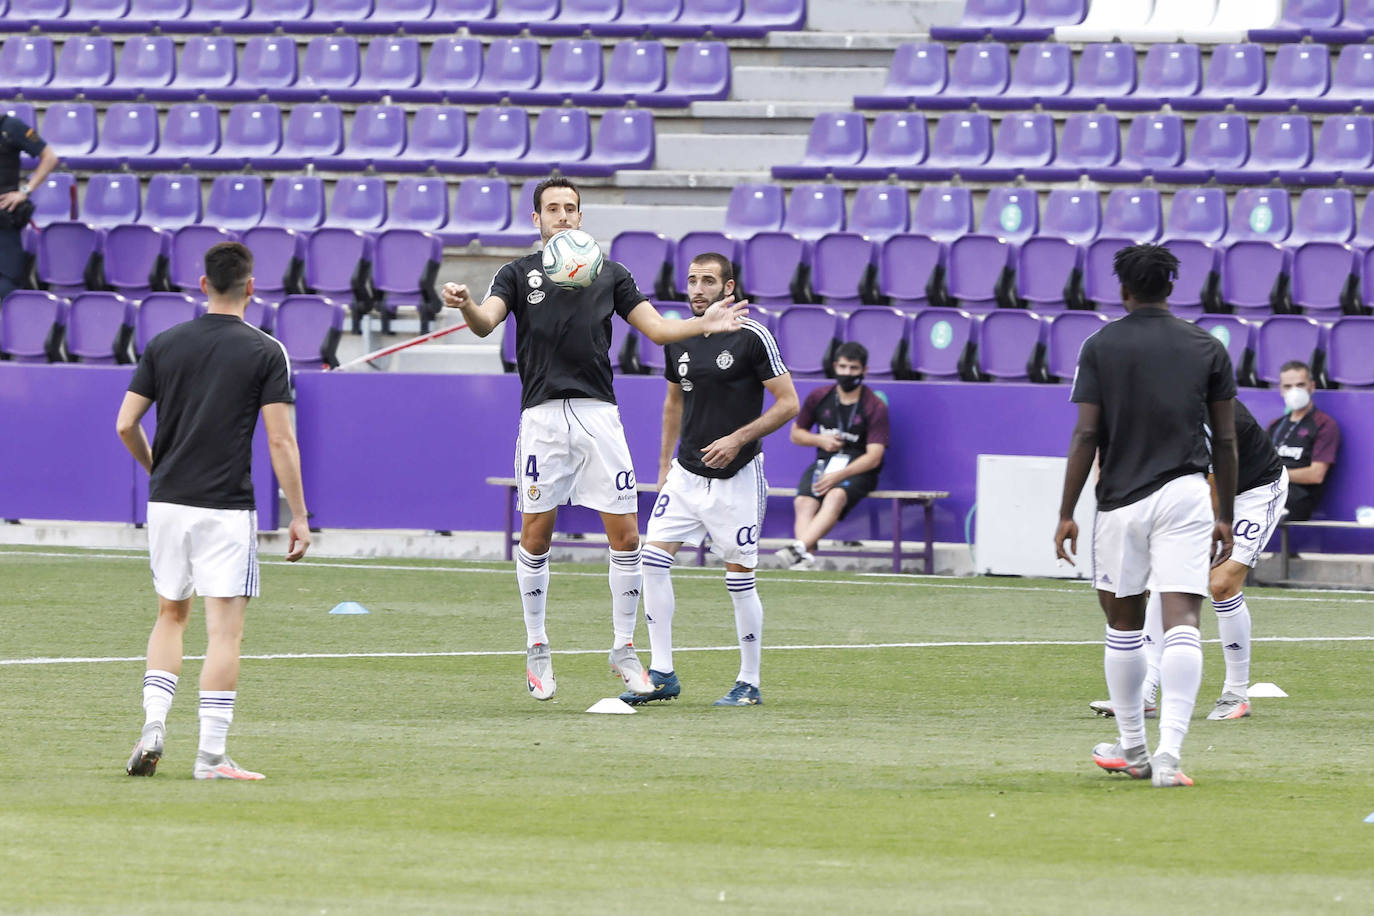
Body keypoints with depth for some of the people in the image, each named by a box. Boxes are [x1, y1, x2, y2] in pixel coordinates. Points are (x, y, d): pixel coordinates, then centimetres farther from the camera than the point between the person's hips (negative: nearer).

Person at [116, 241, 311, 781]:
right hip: (226, 508, -4)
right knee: (225, 630, -1)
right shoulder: (266, 353, -5)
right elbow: (280, 441, -9)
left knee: (171, 616, 20)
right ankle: (211, 755, -5)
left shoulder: (164, 345, 5)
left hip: (166, 500, 4)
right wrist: (298, 516, -4)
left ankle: (153, 727, 6)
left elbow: (125, 425, 4)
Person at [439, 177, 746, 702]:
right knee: (535, 538, 0)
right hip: (542, 416, -1)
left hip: (598, 415, 1)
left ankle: (624, 649, 9)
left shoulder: (610, 275, 13)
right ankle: (537, 649, 14)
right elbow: (487, 322, -9)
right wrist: (465, 305, -33)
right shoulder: (518, 273, 8)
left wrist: (705, 324, -7)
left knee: (625, 536, -3)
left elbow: (657, 329, 12)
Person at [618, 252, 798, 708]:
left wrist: (738, 439, -18)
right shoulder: (677, 341, 7)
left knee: (740, 578, -3)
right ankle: (662, 674, 0)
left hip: (737, 477, -6)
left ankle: (749, 684, 9)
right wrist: (665, 462, 18)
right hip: (686, 473, 6)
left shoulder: (752, 337, -10)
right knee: (653, 558, -6)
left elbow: (788, 403, -9)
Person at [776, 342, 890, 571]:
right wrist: (819, 439, -1)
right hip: (823, 463, 4)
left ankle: (799, 547, -55)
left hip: (858, 468, -4)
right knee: (804, 501, -29)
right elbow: (796, 433, 22)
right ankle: (805, 559, -48)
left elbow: (874, 456, -11)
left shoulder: (875, 407, -3)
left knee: (836, 496, -37)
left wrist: (839, 475, -24)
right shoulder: (819, 398, 10)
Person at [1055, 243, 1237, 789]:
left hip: (1120, 500, 0)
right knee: (1182, 624, -7)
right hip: (1186, 497, 0)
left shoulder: (1100, 347, 1)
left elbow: (1086, 436, -4)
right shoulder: (1208, 349, 6)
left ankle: (1132, 748, 25)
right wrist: (1226, 517, 16)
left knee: (1123, 625, 16)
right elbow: (1225, 440, 7)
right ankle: (1169, 752, -20)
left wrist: (1066, 514, 0)